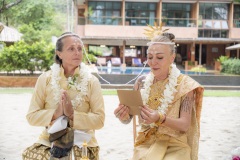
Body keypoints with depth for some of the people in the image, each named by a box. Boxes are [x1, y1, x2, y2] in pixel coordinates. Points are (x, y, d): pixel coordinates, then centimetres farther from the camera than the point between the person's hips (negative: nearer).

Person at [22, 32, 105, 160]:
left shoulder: (92, 81, -1)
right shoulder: (45, 78, 0)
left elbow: (99, 120, -5)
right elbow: (31, 116, -1)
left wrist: (73, 115, -18)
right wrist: (55, 114, -17)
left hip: (83, 141, -1)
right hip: (50, 139, 1)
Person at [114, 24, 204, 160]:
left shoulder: (184, 84, -9)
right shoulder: (142, 82, 0)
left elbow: (185, 125, -12)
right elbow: (128, 119, 2)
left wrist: (160, 118, -29)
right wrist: (124, 116, -21)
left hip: (174, 146, -2)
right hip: (145, 144, 2)